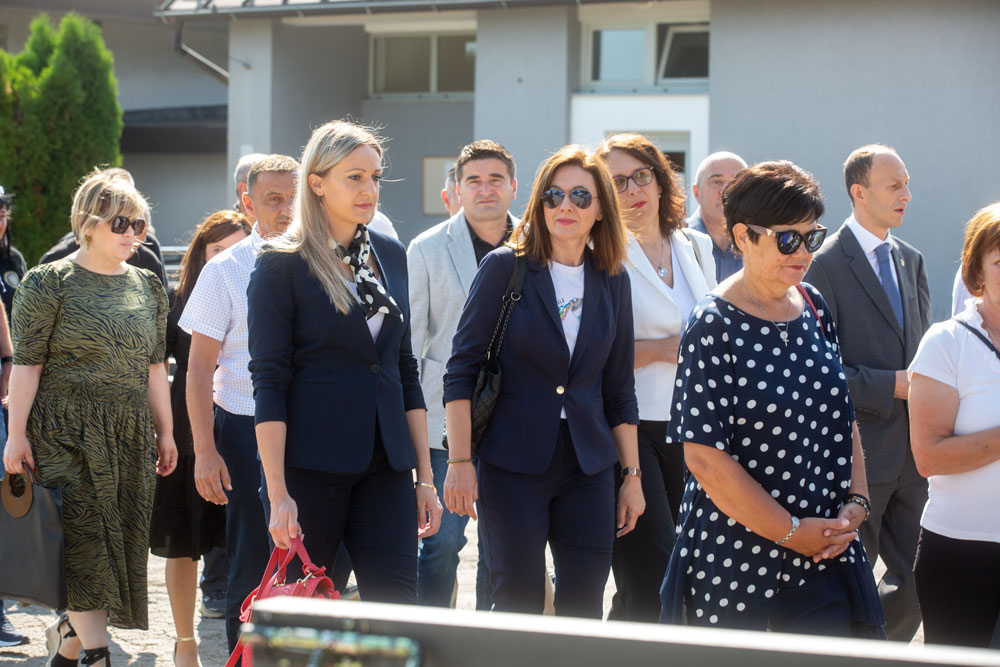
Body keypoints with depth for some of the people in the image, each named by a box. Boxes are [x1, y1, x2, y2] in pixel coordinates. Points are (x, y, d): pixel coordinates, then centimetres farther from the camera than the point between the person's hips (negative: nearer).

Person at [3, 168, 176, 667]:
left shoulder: (146, 287, 13)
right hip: (67, 433, -5)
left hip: (129, 434, 5)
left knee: (121, 539, 4)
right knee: (85, 538, -10)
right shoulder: (50, 283, -3)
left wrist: (164, 432, 15)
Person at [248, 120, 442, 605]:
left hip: (384, 464, 4)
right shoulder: (282, 266, -4)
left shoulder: (390, 255, 12)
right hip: (310, 467, -4)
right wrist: (278, 494, -15)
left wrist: (425, 475, 12)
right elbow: (269, 383, -8)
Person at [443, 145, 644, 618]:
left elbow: (619, 390, 14)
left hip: (589, 468, 3)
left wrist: (632, 475, 10)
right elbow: (461, 370, -4)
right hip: (513, 464, -3)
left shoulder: (612, 282, 9)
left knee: (584, 606, 1)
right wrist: (459, 463, -10)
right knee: (518, 604, -3)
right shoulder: (506, 267, -2)